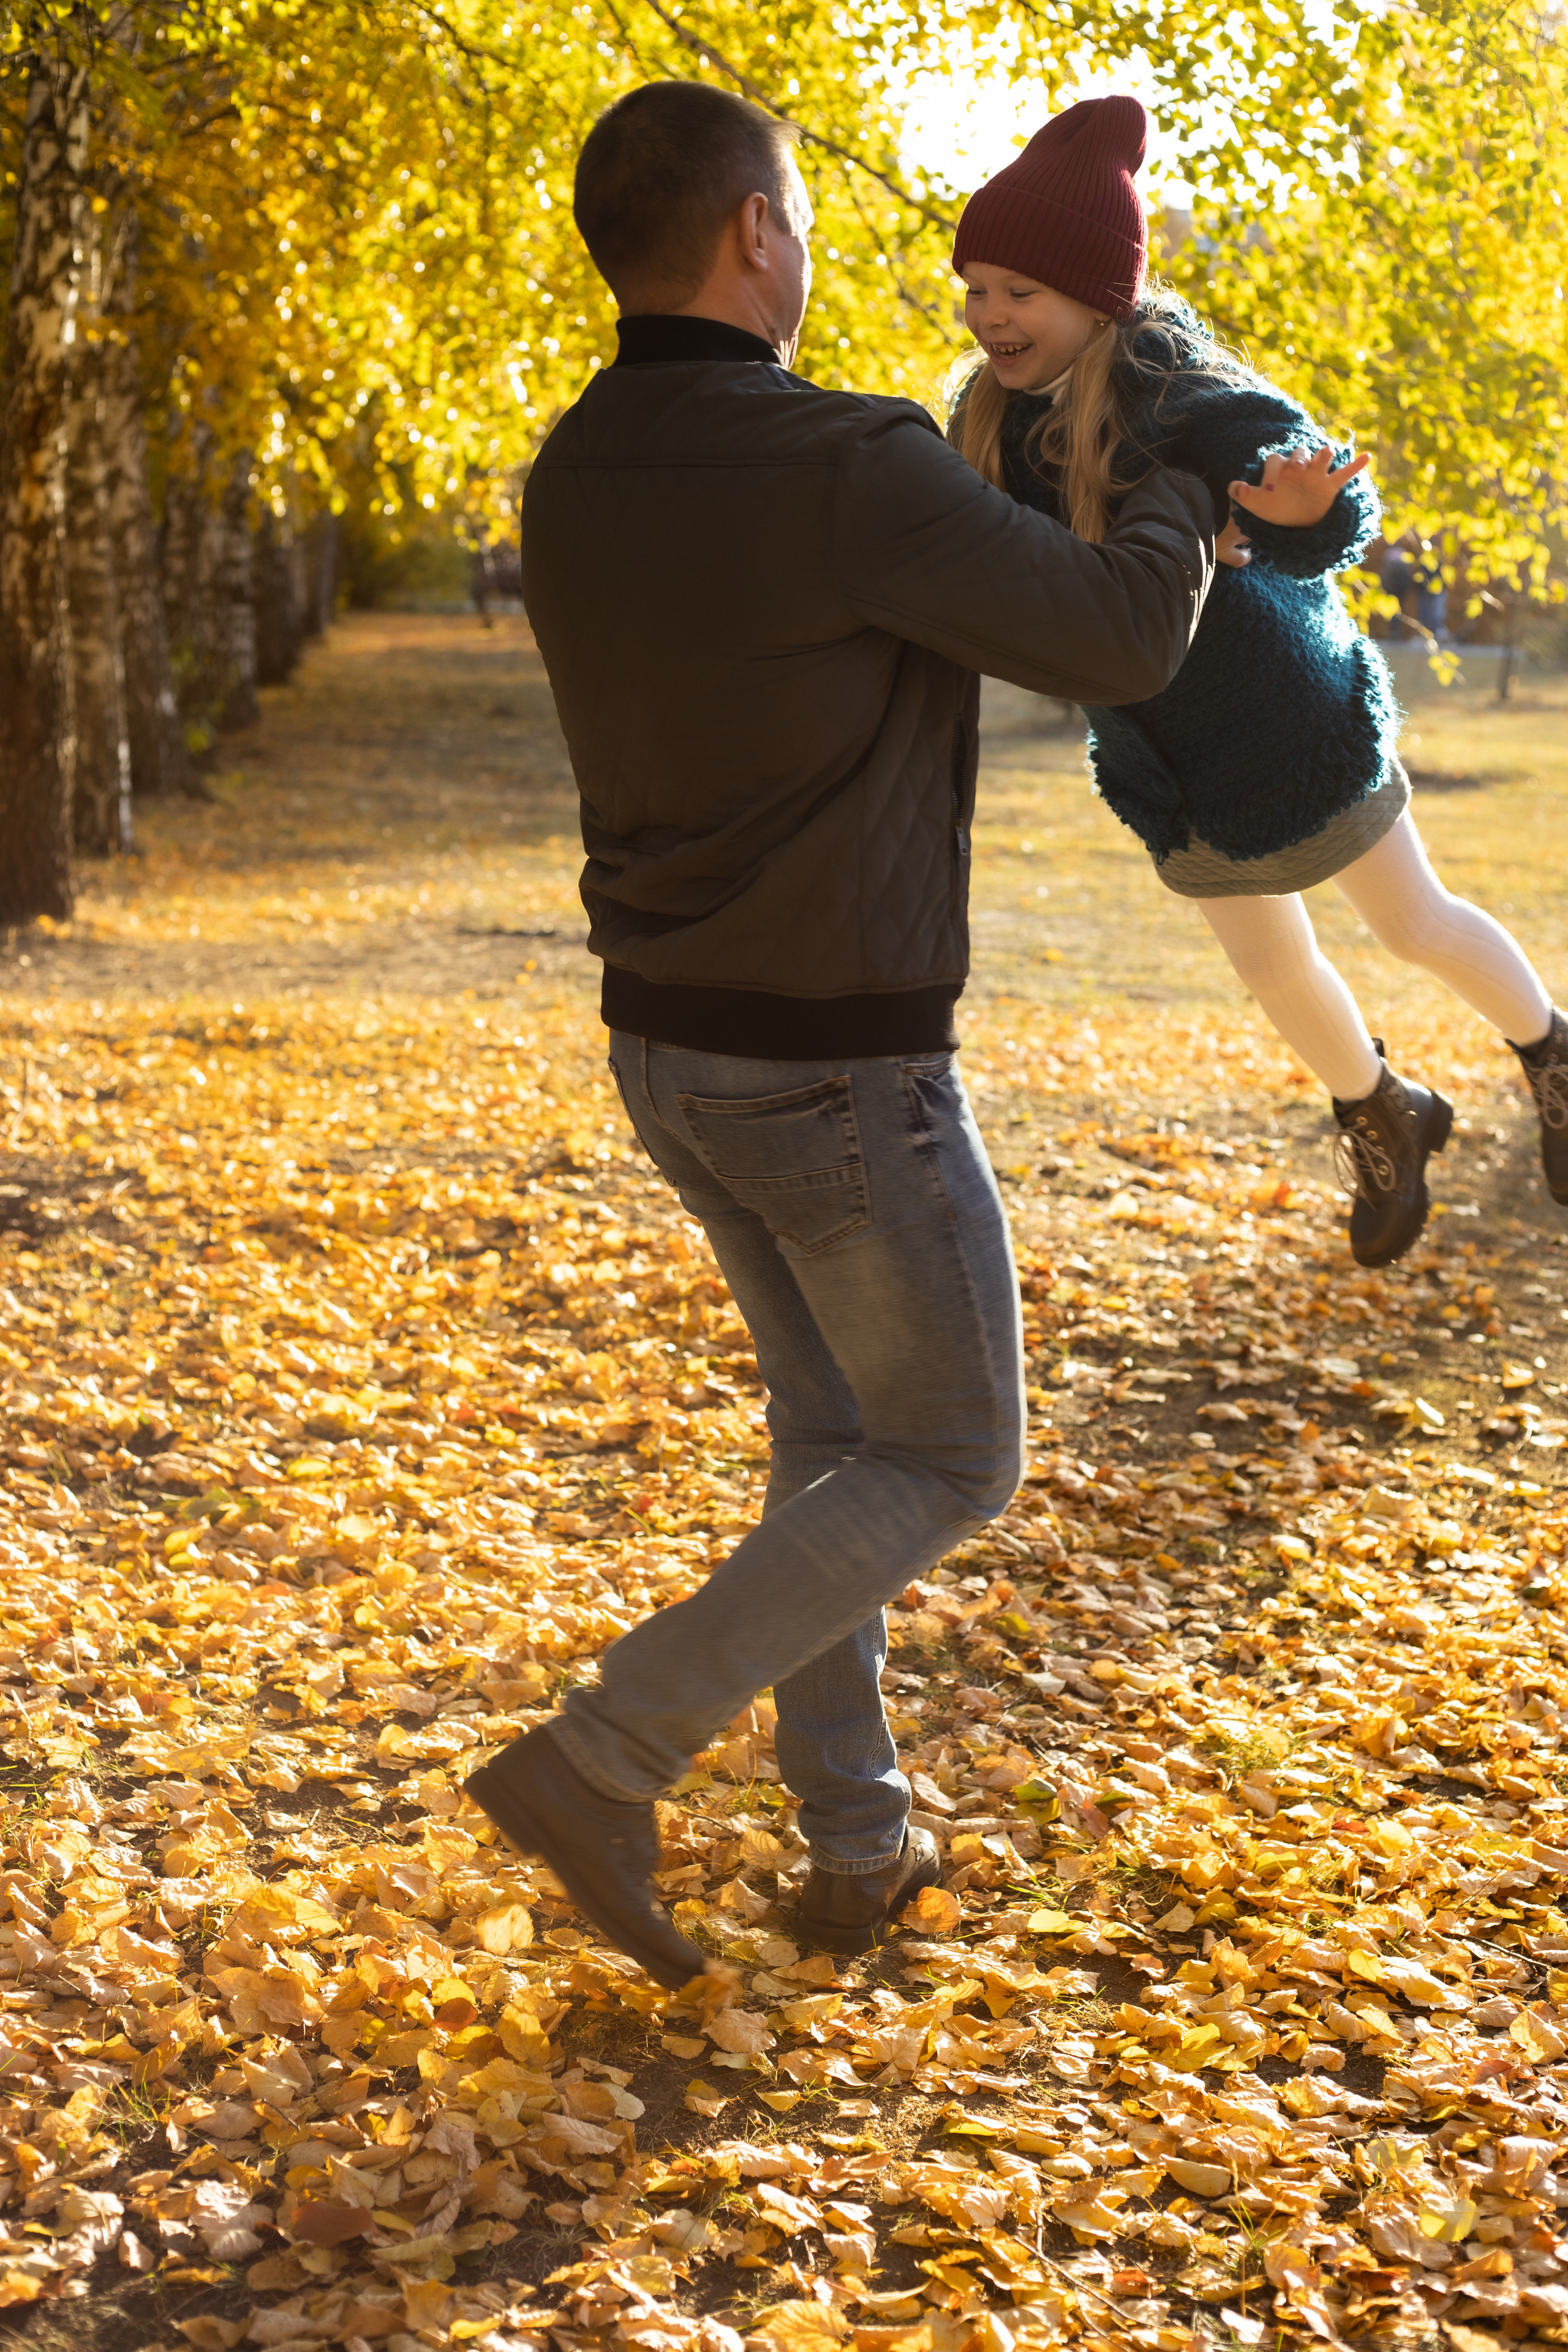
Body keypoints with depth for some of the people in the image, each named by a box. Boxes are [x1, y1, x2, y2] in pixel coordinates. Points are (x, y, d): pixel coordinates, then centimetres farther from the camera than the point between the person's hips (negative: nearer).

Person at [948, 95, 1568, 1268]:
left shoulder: (1188, 399, -28)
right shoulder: (1000, 413, -10)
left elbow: (1338, 522, -37)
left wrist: (1303, 504, -59)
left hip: (1294, 726, -6)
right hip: (1169, 768, 6)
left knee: (1417, 927, 14)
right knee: (1273, 967, 21)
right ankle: (1383, 1123, 48)